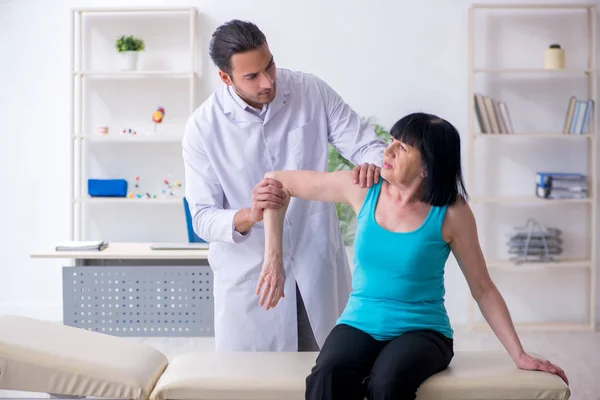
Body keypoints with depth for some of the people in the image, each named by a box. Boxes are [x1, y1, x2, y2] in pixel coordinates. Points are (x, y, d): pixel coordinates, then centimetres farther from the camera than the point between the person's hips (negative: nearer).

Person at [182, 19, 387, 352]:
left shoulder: (312, 92, -5)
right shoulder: (202, 128, -11)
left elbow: (367, 144, -3)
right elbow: (202, 219, -11)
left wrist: (374, 164, -28)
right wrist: (249, 215, -32)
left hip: (318, 267, 2)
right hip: (249, 277, -1)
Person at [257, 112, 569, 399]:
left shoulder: (451, 213, -8)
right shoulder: (364, 188, -3)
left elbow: (483, 290, 1)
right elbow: (277, 182, 3)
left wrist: (520, 355, -5)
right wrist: (273, 258, -5)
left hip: (422, 330, -1)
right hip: (360, 325, 2)